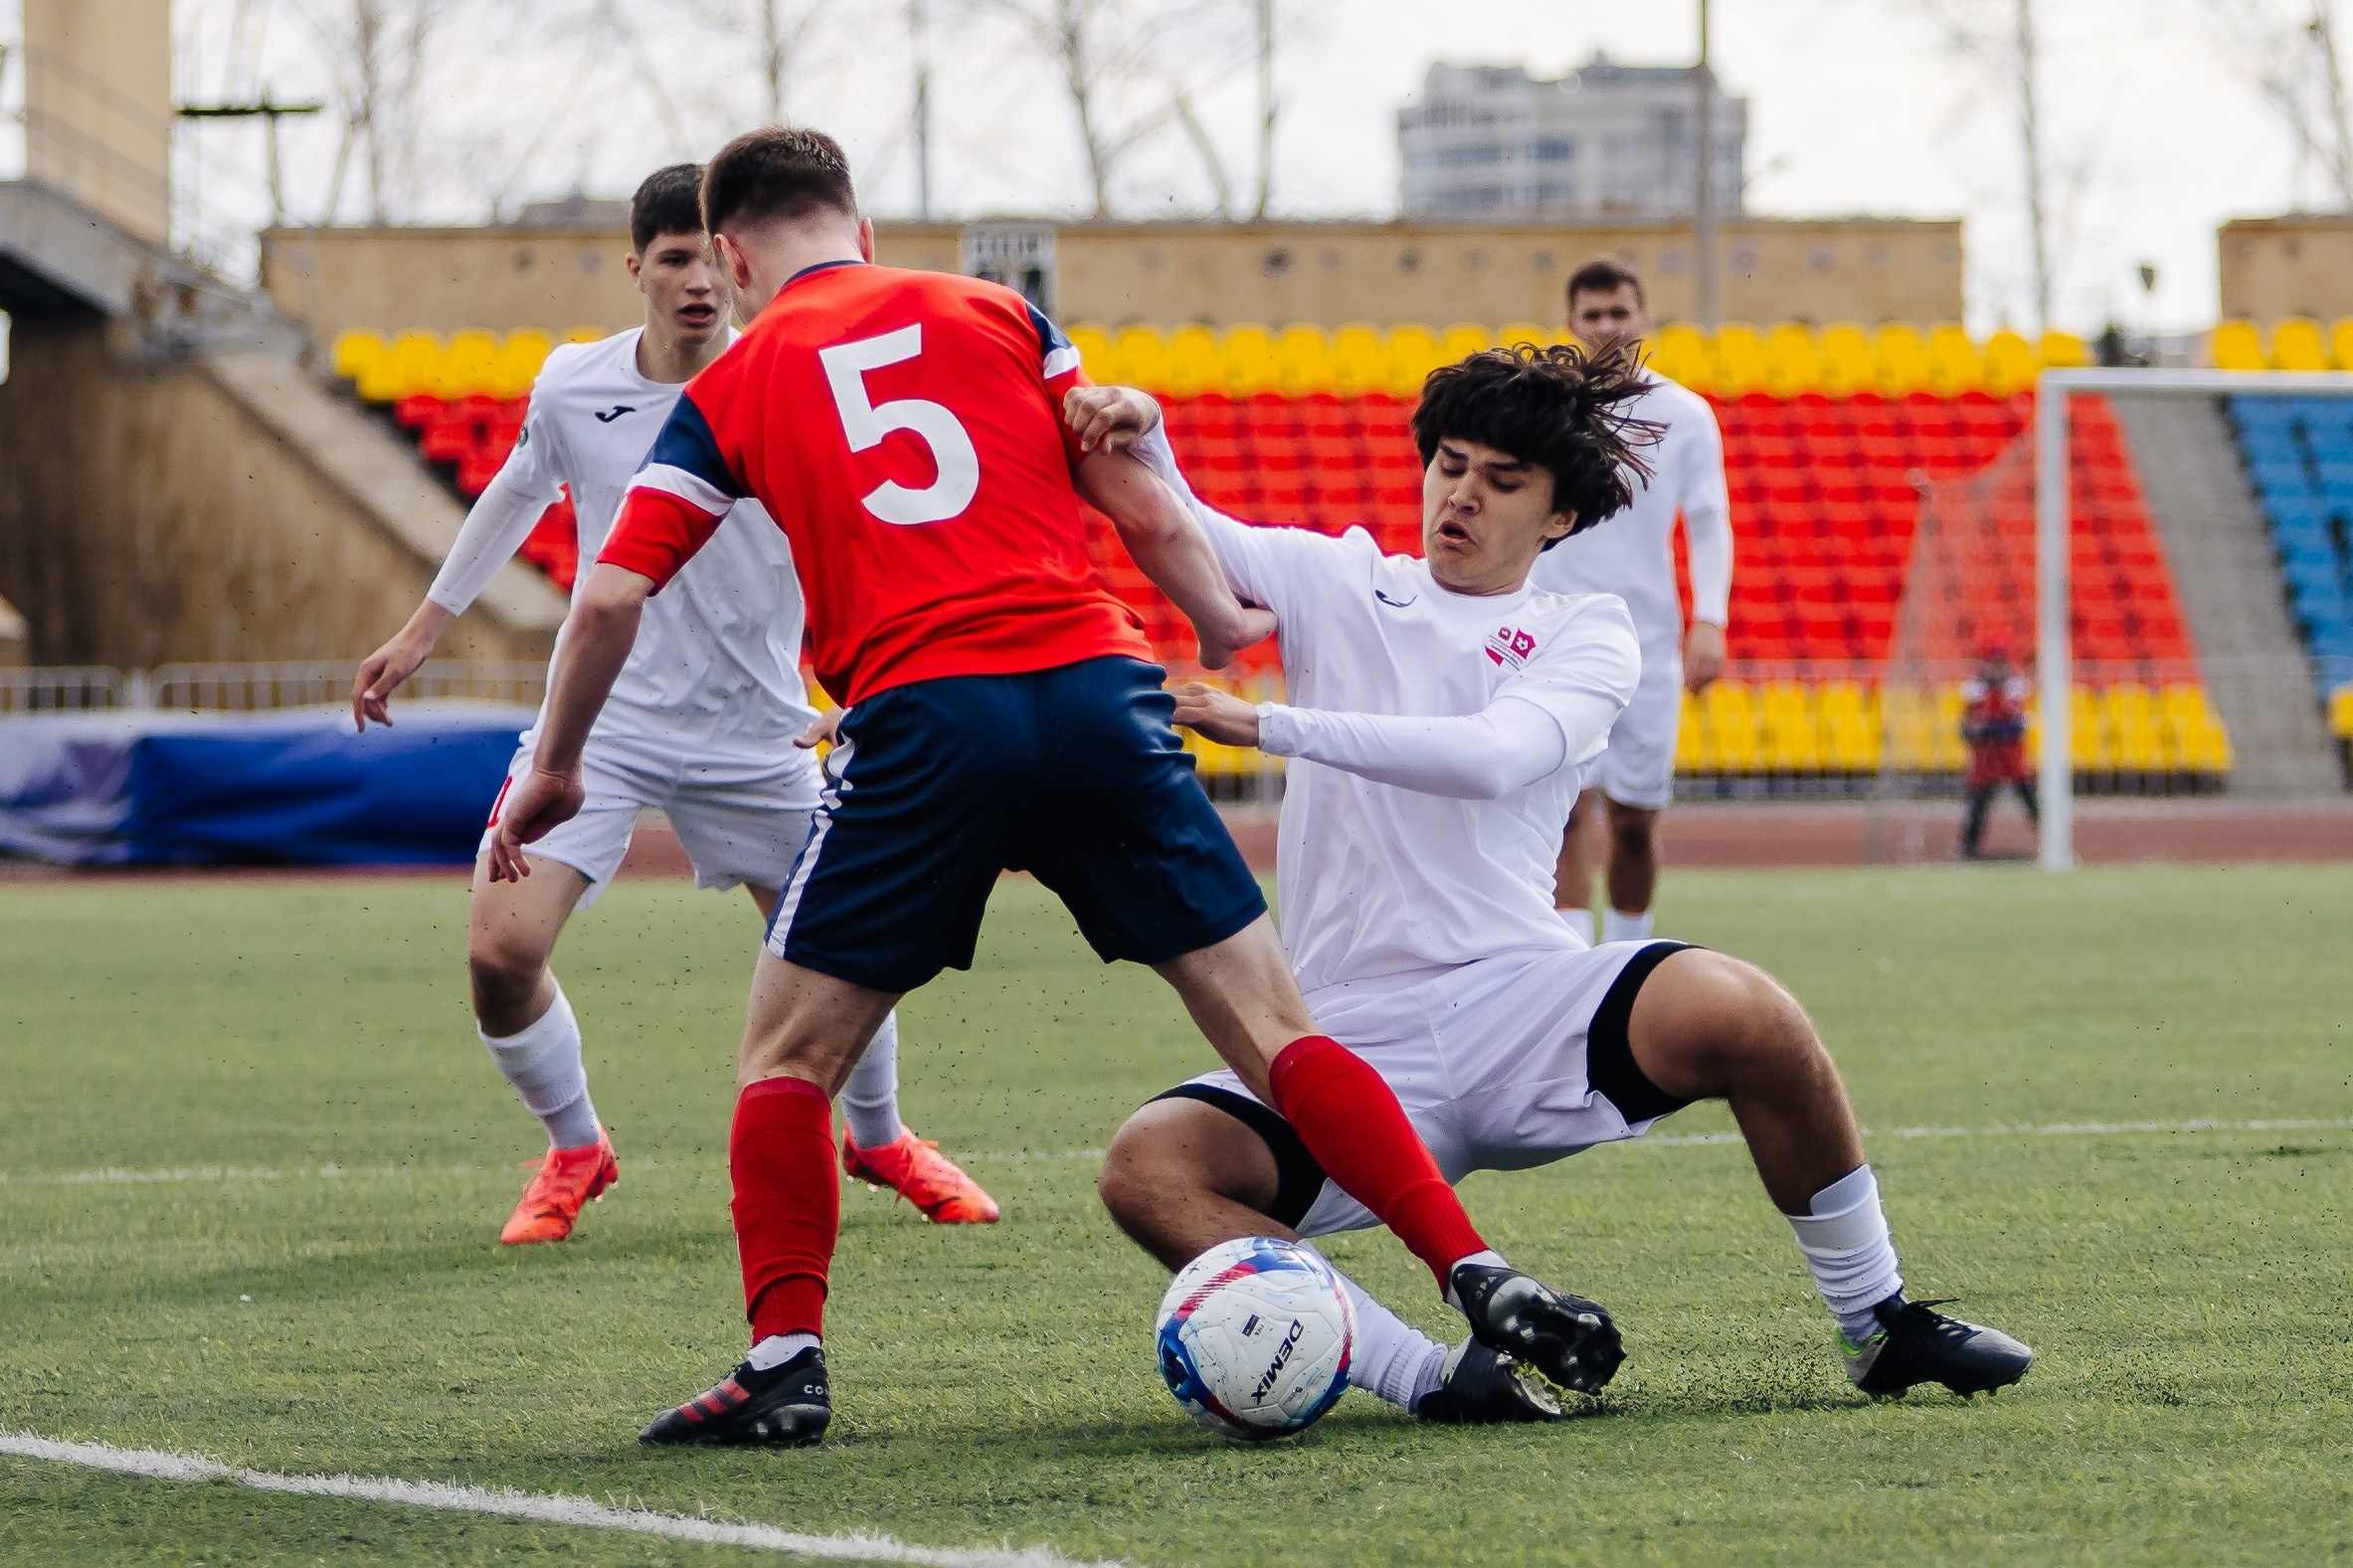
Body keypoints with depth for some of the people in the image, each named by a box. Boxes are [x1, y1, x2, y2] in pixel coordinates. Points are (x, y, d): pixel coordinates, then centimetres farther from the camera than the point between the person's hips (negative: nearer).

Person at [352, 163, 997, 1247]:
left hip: (751, 733, 0)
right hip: (598, 718, 0)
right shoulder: (572, 388, -5)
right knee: (500, 953, -15)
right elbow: (515, 496, 15)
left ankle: (877, 1139, 38)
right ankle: (574, 1154, 13)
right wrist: (418, 635, 22)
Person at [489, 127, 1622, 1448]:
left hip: (925, 719, -2)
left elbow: (614, 595, 8)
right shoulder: (999, 316, 17)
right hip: (1098, 685, 2)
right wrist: (1226, 626, 28)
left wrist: (556, 772, 20)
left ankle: (787, 1363, -1)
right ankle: (1482, 1280, -3)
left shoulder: (733, 387, 14)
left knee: (788, 1059, 12)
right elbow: (1146, 512, 12)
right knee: (1273, 1028, 6)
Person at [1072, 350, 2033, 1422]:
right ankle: (1422, 1376, -35)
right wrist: (1139, 435, -24)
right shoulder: (1339, 583, 16)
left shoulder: (1586, 636, 10)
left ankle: (1876, 1322, -9)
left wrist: (1273, 725, -18)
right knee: (1149, 1169, -28)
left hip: (1520, 998, -1)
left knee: (1741, 1015, -31)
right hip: (1353, 1041, 1)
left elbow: (1491, 757, -11)